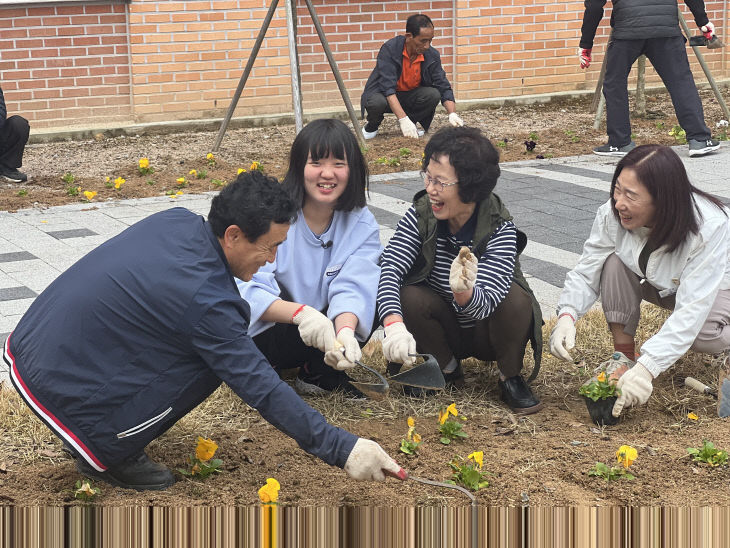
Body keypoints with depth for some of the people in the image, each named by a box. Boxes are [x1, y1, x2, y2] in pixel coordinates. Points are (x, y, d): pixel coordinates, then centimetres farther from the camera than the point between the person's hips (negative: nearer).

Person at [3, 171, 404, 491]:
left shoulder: (176, 222, -1)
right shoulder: (206, 300, -24)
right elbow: (262, 389, -21)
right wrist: (342, 449, -17)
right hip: (61, 390, -8)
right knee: (209, 364, -8)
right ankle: (105, 457, -2)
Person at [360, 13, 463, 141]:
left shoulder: (432, 56, -13)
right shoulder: (389, 49, -26)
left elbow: (444, 88, -9)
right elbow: (388, 88, -33)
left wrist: (452, 114, -28)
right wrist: (403, 119, -42)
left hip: (410, 96, 3)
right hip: (383, 94, -3)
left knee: (433, 95, -26)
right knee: (376, 103, -37)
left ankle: (412, 121, 3)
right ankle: (372, 126, -1)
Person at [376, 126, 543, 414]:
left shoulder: (500, 228, -25)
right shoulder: (420, 214, -16)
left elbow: (485, 302, -36)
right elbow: (388, 268, -27)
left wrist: (465, 292, -61)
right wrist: (394, 325, -45)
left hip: (487, 331, -2)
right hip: (447, 331, 2)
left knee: (515, 299, -33)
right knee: (410, 297, -27)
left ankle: (510, 377, -5)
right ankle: (447, 369, 1)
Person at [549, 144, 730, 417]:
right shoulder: (612, 215, -27)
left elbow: (690, 313, -43)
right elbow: (586, 273, -18)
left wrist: (647, 368, -51)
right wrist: (567, 316, -40)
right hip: (658, 285, 4)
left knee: (704, 335, -36)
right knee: (615, 262, -26)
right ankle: (623, 357, -13)